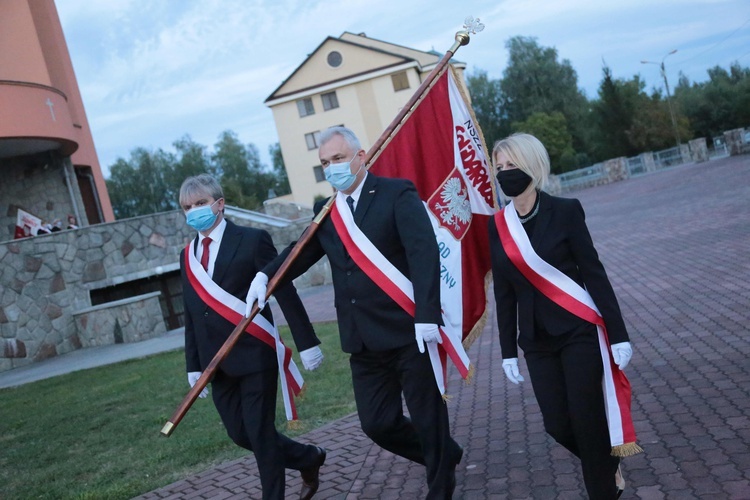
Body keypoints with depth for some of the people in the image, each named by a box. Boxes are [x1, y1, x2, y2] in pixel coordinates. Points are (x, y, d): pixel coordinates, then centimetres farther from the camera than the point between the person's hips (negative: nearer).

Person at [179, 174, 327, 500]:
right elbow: (191, 316, 14)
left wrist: (306, 342, -9)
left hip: (255, 354, -6)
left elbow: (285, 293, -7)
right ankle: (309, 459, 31)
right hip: (217, 363, 6)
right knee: (240, 434, 10)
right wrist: (194, 366, 11)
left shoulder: (252, 240, -7)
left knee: (260, 432, -1)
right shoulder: (188, 257, 11)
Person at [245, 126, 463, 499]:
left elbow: (424, 252, -17)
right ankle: (444, 456, 36)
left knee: (427, 418, 6)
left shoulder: (397, 194, -7)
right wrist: (264, 275, -14)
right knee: (377, 424, 10)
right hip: (364, 342, 6)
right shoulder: (325, 212, 12)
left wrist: (426, 315, -26)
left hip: (409, 332, -6)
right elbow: (302, 250, 7)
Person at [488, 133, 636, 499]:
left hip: (579, 332, -3)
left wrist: (617, 334, -10)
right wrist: (508, 350, 7)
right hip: (537, 342, 4)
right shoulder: (498, 224, 1)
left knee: (586, 419, -3)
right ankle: (608, 463, 35)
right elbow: (504, 292, 6)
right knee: (557, 424, 5)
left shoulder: (565, 211, -9)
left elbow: (594, 273, -8)